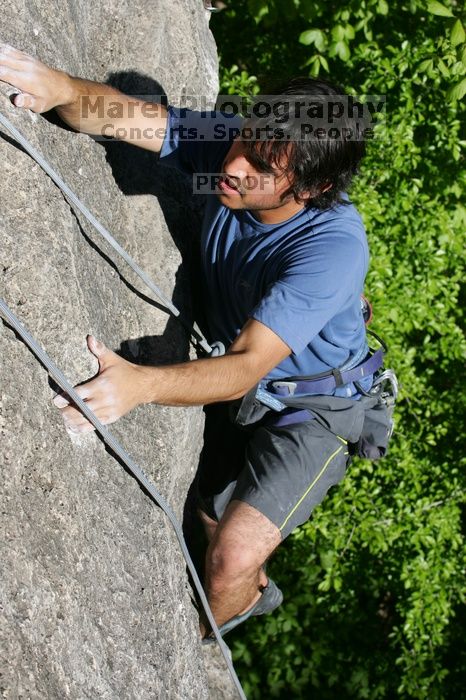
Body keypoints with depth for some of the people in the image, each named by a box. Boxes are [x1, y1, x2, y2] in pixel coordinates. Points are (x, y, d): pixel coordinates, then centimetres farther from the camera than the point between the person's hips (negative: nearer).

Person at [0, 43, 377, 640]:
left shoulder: (334, 245, -38)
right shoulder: (229, 143, -23)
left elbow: (247, 366, -42)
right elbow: (121, 115, -28)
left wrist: (143, 384, -58)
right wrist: (62, 89, -51)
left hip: (308, 410, -6)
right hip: (228, 383, 6)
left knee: (231, 559, -14)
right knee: (214, 517, 24)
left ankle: (203, 632, 23)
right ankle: (257, 590, 60)